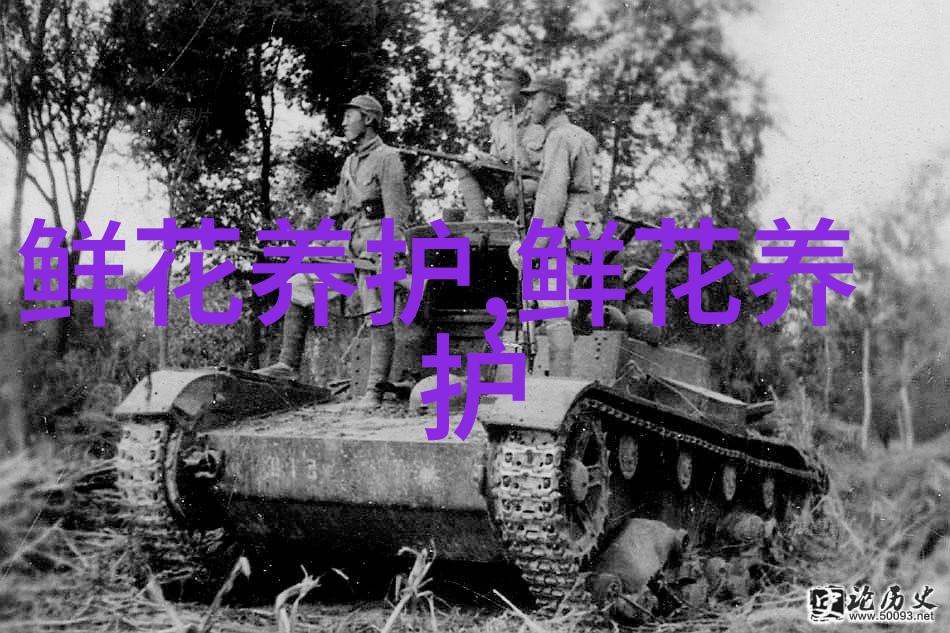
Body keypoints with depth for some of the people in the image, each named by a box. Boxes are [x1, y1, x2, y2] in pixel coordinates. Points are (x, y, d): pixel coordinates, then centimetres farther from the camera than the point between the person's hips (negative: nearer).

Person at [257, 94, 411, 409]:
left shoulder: (387, 158, -5)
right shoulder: (350, 163, 21)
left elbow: (397, 212, -12)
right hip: (347, 244, 9)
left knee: (378, 318, -7)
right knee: (297, 288, 3)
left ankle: (374, 391, -4)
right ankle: (288, 364, 8)